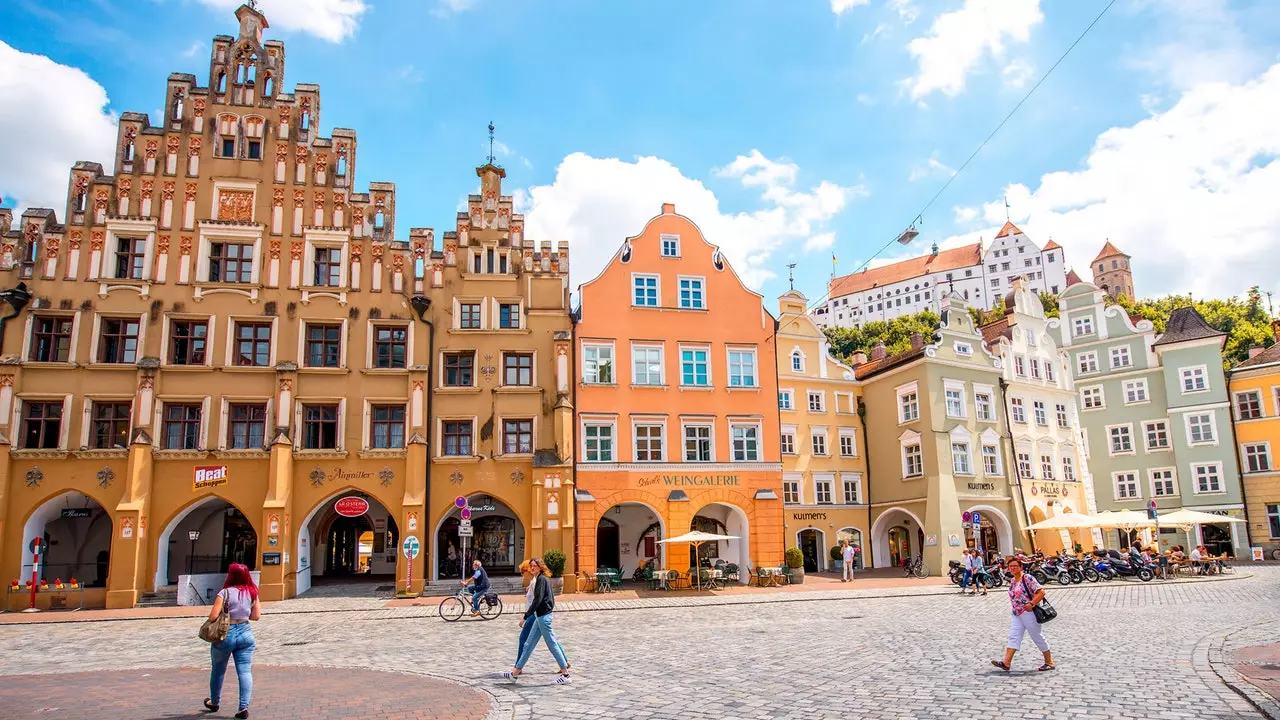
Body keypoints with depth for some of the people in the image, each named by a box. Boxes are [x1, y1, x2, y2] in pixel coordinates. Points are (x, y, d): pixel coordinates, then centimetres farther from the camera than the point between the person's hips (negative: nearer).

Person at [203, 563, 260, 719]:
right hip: (245, 633, 3)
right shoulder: (252, 592, 1)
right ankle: (244, 706, -9)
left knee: (218, 669, 19)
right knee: (245, 670, 1)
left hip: (225, 634, -2)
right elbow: (256, 615, 4)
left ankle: (214, 702, 37)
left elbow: (213, 616, -17)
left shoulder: (225, 592, -13)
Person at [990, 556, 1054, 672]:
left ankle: (1049, 663, 20)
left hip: (1029, 613, -8)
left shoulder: (1027, 578, -13)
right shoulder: (1012, 581, 11)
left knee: (1038, 637, 5)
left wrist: (1031, 604, -26)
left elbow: (1041, 592, -19)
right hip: (1016, 614, 8)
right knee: (1013, 637, -3)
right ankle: (1006, 663, -12)